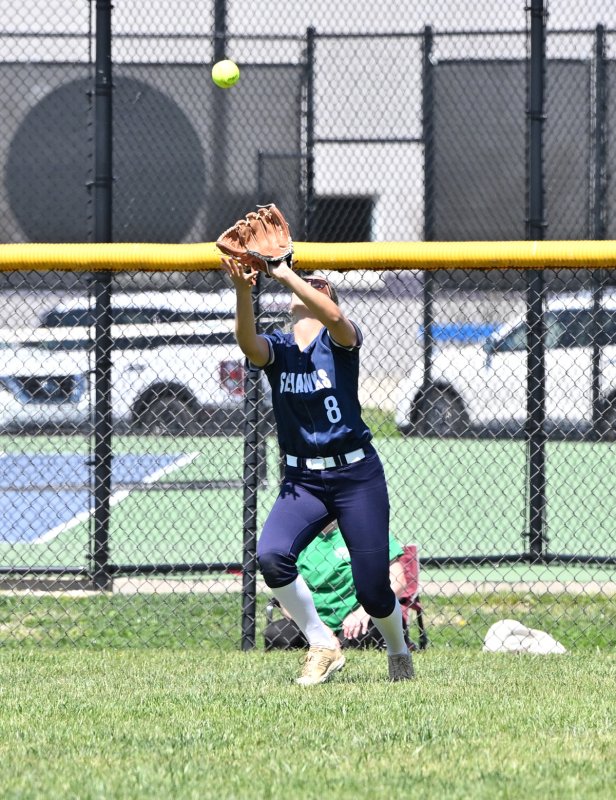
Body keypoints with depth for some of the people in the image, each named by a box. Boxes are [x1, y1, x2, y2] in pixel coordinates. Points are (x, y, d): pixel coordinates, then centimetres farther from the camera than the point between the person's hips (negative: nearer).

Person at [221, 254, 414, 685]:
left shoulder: (340, 340, -2)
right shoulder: (277, 347, 4)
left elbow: (333, 317, -27)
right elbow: (248, 342, -20)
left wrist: (285, 274, -31)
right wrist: (243, 290, -37)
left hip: (357, 476, -2)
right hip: (301, 482, 3)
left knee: (372, 590, -3)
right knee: (271, 555, -26)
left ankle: (399, 652, 31)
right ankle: (324, 648, -8)